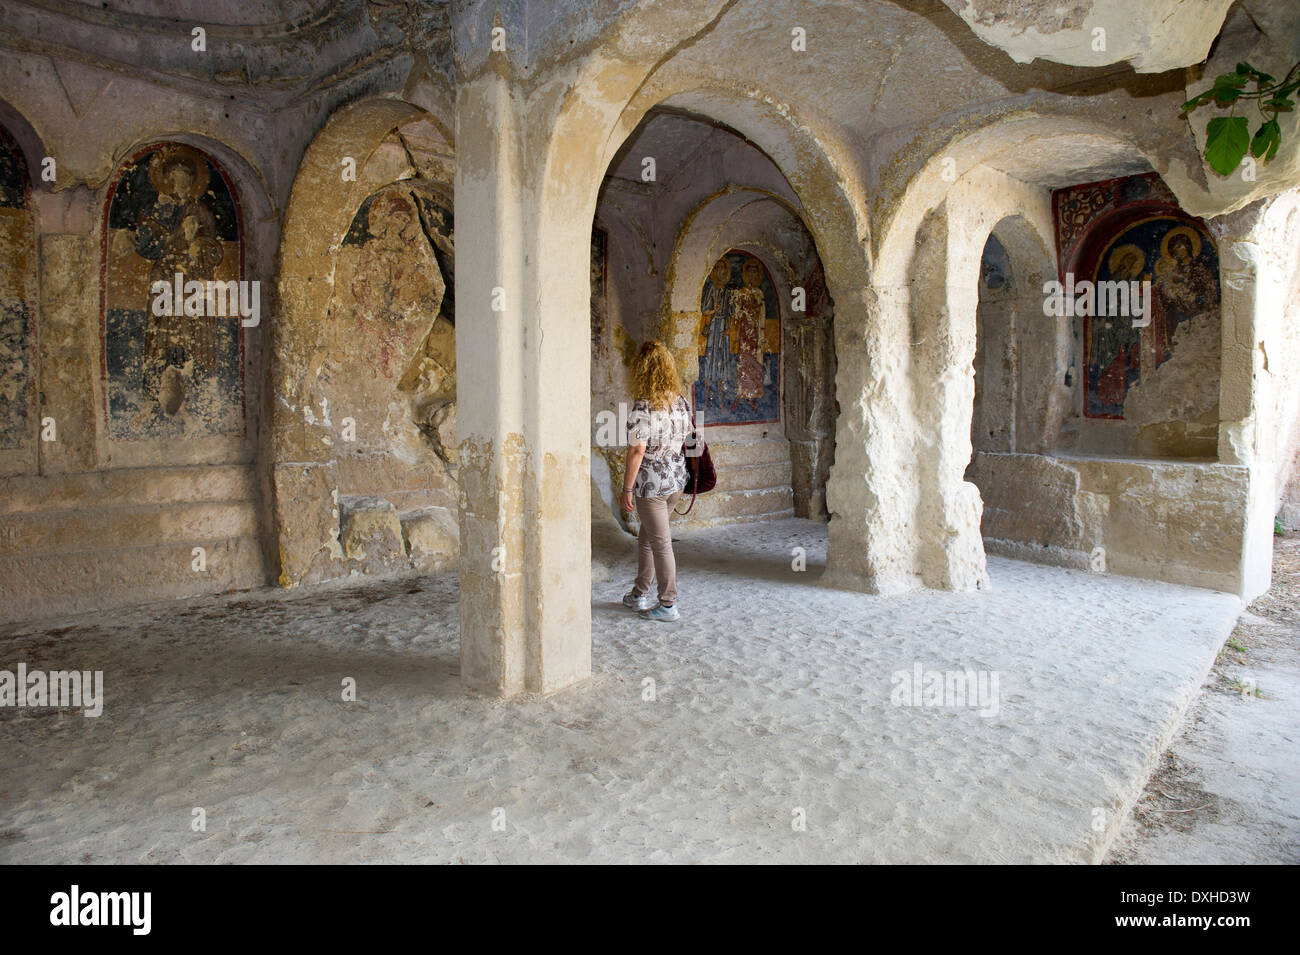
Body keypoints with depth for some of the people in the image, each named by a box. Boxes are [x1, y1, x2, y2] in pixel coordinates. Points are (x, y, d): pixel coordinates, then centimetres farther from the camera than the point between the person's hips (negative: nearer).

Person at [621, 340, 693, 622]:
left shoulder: (642, 407, -19)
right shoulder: (681, 402, 3)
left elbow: (637, 451, -22)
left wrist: (627, 489, -15)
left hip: (651, 484, -7)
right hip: (677, 479, 7)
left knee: (660, 543, 3)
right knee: (646, 537, 21)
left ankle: (668, 605, 14)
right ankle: (639, 594, 32)